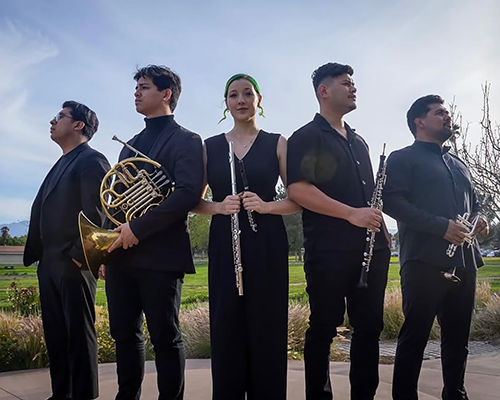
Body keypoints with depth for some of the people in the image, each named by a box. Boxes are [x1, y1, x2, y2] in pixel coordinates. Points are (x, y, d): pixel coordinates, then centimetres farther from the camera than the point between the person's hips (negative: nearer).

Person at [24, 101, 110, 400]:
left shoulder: (91, 160, -6)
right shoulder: (62, 164, 21)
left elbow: (95, 212, -16)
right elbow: (44, 213, 20)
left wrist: (79, 255, -19)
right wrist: (37, 254, 13)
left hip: (72, 264, -9)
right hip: (49, 263, 9)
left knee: (79, 335, -1)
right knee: (56, 335, 14)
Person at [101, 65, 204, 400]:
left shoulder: (185, 140, -2)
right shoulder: (132, 144, 21)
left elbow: (189, 194, -16)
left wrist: (138, 228, -20)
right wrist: (108, 247, 9)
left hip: (159, 255, -7)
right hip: (121, 254, 7)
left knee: (165, 337, 0)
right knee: (124, 334, 12)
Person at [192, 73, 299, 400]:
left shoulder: (277, 143, 6)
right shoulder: (210, 146, 11)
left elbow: (298, 200, 2)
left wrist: (265, 205, -16)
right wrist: (219, 206, -12)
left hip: (267, 246, -1)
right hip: (224, 245, 2)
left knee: (267, 329, 1)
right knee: (226, 329, 3)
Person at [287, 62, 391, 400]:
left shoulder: (359, 141, 22)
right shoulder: (307, 137, -1)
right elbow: (298, 189, -14)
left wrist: (380, 228, 13)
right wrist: (351, 214, -19)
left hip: (371, 248, 7)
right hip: (329, 251, -7)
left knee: (369, 327, 9)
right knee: (325, 328, 1)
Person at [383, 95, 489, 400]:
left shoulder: (458, 163, 25)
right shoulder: (403, 158, 2)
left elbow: (473, 203, 30)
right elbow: (392, 202, -12)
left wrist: (480, 219, 5)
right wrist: (441, 226, -18)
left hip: (464, 260, 7)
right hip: (425, 260, -7)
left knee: (458, 335, 13)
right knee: (415, 335, -4)